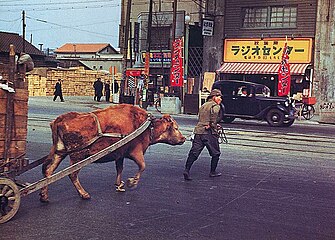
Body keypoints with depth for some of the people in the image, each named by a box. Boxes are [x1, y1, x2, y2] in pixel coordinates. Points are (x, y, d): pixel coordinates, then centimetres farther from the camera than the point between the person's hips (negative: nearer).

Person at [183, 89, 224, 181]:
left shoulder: (203, 106, 23)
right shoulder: (216, 106, -2)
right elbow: (214, 112, -25)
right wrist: (211, 124, -16)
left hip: (198, 131, 7)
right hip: (209, 133, -7)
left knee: (194, 152, 0)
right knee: (215, 153, 11)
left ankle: (186, 170, -13)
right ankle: (212, 172, 18)